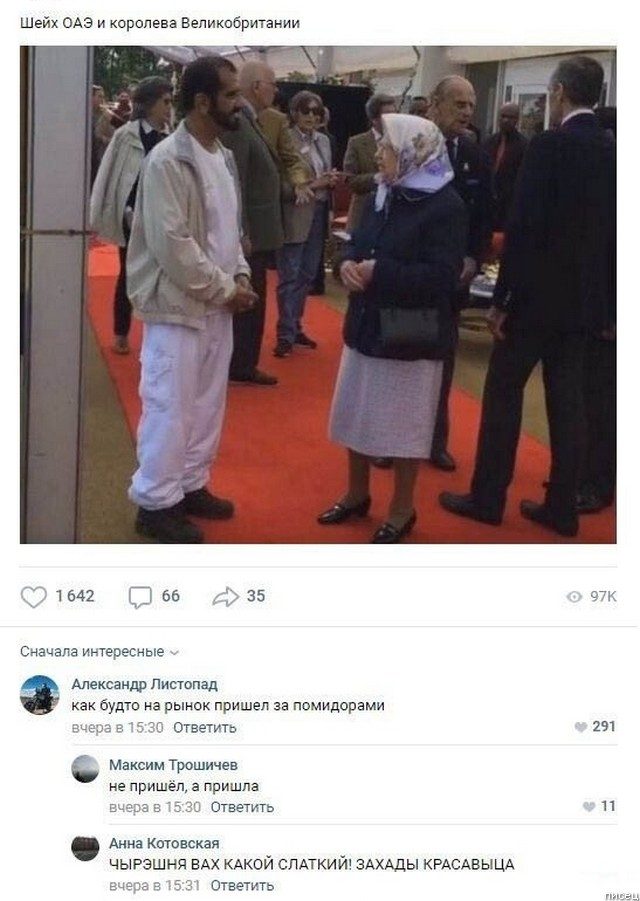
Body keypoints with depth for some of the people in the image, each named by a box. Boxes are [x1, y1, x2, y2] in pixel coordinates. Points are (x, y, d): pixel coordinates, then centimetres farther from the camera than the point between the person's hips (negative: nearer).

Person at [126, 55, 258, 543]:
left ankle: (191, 485, 30)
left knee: (207, 402, 16)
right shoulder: (167, 161, -17)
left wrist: (240, 275, 2)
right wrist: (226, 289, -15)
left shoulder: (223, 157, 9)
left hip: (216, 305, 8)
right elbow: (172, 245, -21)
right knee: (170, 407, -1)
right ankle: (156, 503, 12)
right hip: (177, 305, -8)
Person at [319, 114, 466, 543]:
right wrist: (349, 264, -9)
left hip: (411, 335, -7)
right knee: (358, 416, 16)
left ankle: (402, 509, 21)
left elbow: (441, 277, -23)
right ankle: (357, 494, 35)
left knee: (403, 425, 4)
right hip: (367, 325, 8)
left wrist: (378, 273, -22)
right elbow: (359, 245, 15)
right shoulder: (383, 196, 8)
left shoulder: (446, 206, -15)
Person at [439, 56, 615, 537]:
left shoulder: (548, 145, -14)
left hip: (539, 295, -6)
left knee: (503, 392, 5)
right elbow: (613, 232, 9)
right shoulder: (612, 150, 6)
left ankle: (487, 498, 11)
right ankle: (562, 507, 17)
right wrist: (606, 303, 15)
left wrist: (502, 298, -11)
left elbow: (524, 227, -18)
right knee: (567, 399, 11)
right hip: (586, 299, 6)